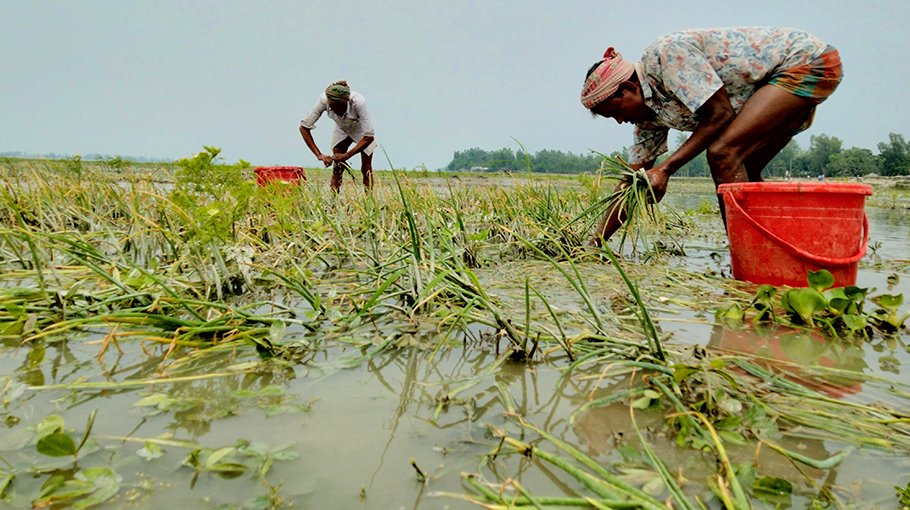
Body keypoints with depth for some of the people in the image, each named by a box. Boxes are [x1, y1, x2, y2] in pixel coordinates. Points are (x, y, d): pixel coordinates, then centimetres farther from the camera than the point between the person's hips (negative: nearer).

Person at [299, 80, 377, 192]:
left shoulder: (358, 102, -40)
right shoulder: (323, 100, -33)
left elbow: (369, 136, -36)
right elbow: (304, 127, -27)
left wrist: (346, 155, -42)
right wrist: (318, 154, -35)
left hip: (362, 132, -2)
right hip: (341, 131, 2)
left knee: (366, 169, -3)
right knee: (337, 168, -7)